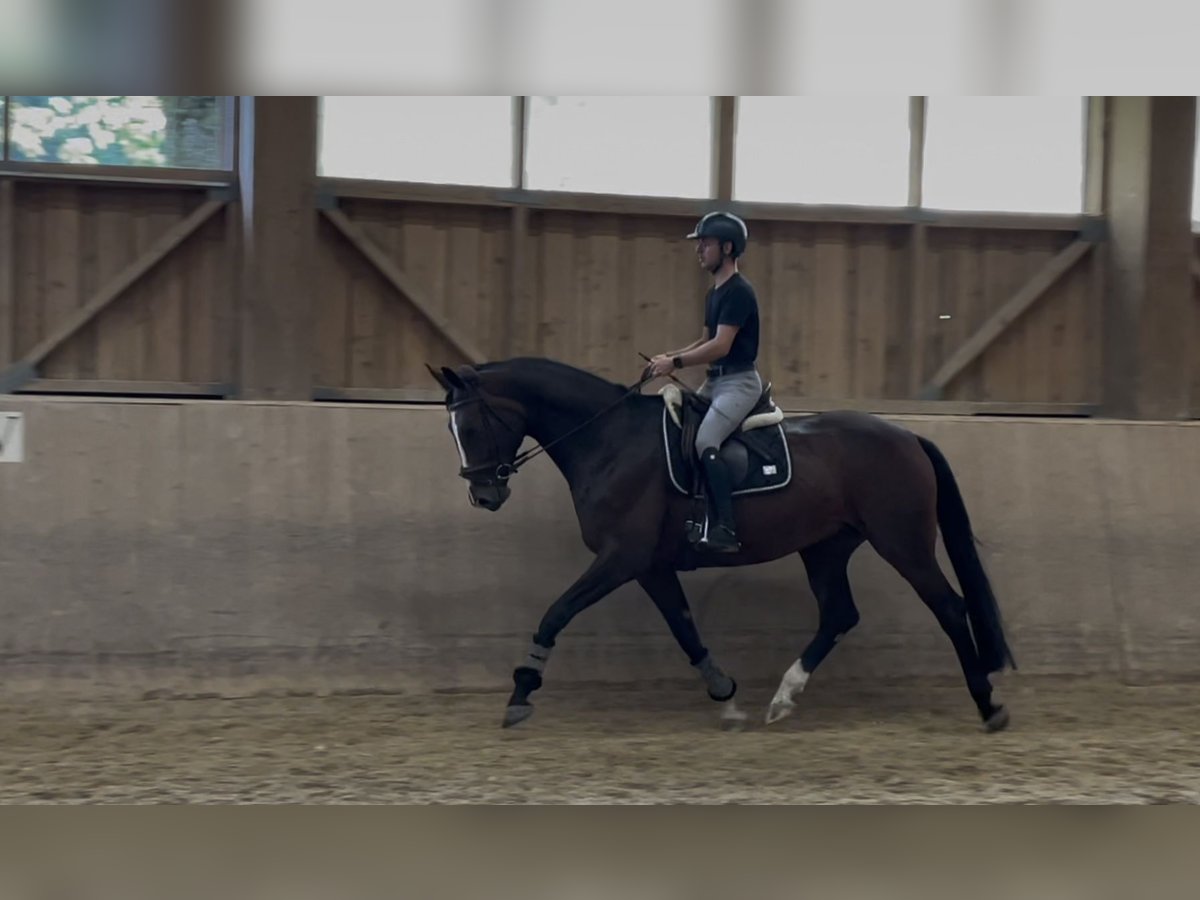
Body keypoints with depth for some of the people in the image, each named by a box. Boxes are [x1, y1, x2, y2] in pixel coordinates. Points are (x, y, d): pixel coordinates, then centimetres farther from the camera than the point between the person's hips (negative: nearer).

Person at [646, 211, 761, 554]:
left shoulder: (738, 292, -16)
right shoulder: (714, 293, 14)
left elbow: (720, 346, -23)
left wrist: (676, 363, -19)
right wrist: (671, 355, 6)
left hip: (739, 382, -11)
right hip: (715, 381, 11)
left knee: (705, 442, -27)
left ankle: (726, 529, -32)